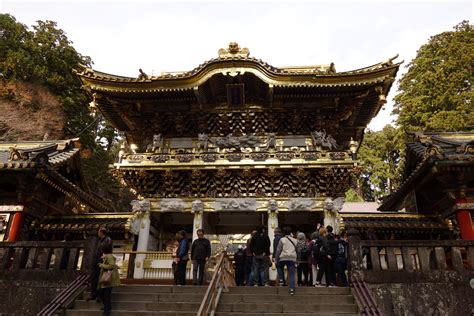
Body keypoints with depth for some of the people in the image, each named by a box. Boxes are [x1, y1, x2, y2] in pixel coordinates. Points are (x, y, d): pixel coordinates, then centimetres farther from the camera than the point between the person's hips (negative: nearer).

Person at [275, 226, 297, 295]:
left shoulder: (282, 240, 0)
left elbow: (278, 250, -3)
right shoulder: (295, 240, 13)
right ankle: (292, 289, -2)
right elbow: (297, 250, 17)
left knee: (280, 268, 27)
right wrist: (296, 260, 23)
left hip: (283, 258, -3)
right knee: (291, 274, 3)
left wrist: (276, 259, 4)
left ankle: (281, 280, 14)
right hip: (292, 258, 3)